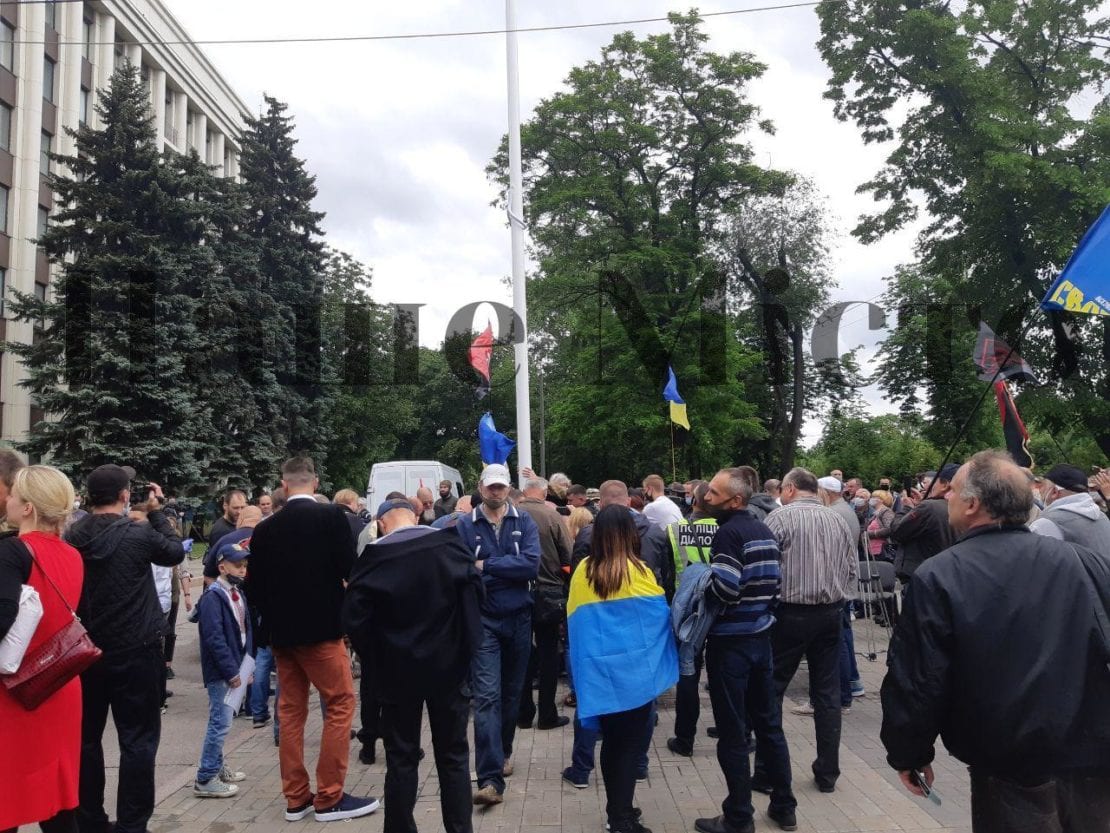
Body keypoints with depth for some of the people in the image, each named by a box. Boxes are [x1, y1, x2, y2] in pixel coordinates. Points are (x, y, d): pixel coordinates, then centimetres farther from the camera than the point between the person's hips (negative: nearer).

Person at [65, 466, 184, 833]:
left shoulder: (72, 536, -3)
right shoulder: (138, 534, -16)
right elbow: (175, 552, 3)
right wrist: (156, 512, 9)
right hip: (135, 652, -5)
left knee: (86, 737, 17)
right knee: (138, 741, 4)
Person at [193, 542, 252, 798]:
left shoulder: (239, 594, 10)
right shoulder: (212, 598, -16)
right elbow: (214, 638, -21)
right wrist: (232, 671, -19)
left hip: (236, 669, 8)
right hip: (221, 671, -8)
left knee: (221, 721, 18)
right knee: (221, 723, -5)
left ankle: (216, 767, 31)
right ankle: (205, 780, 5)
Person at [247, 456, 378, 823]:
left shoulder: (265, 528, 3)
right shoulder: (331, 516, -10)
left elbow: (254, 587, 6)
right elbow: (350, 570, -13)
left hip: (281, 630, 5)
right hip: (320, 627, -5)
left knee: (291, 711, 12)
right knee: (341, 705, 4)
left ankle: (296, 798, 19)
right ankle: (329, 797, 5)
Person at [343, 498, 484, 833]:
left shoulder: (376, 556, -10)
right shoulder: (450, 544, -7)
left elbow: (354, 617, -11)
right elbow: (474, 592, -8)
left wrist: (375, 658, 3)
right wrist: (466, 647, 2)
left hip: (398, 670, -1)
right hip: (448, 664, 1)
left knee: (401, 757, 12)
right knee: (453, 755, 13)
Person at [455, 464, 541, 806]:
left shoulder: (524, 522, 0)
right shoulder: (465, 525, -3)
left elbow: (531, 564, -14)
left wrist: (487, 566, -15)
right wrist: (508, 571, -16)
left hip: (518, 619, 2)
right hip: (484, 620, -2)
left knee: (512, 692, 17)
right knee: (486, 696, -8)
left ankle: (504, 751, 39)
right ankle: (491, 779, -8)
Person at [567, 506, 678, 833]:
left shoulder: (583, 571, -5)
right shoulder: (638, 571, -14)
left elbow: (574, 620, 3)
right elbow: (661, 615, -3)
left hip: (598, 670, 4)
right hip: (634, 670, -4)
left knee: (611, 740, 17)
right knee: (630, 742, 7)